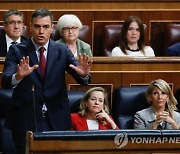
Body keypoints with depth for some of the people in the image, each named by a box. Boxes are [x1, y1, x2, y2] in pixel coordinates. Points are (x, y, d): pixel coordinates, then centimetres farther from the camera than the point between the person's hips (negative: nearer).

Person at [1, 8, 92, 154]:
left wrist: (84, 74, -29)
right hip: (26, 119, -2)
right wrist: (18, 76, -37)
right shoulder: (17, 51, -2)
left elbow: (82, 80, -4)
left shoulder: (62, 50, 5)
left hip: (57, 120, 2)